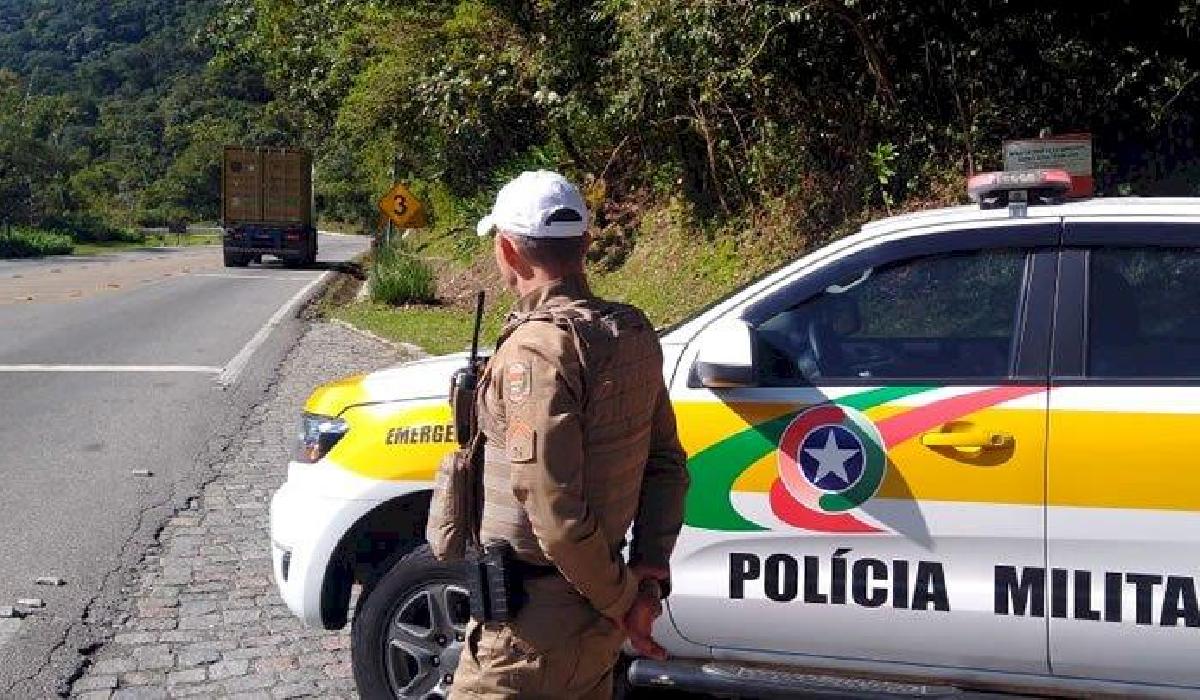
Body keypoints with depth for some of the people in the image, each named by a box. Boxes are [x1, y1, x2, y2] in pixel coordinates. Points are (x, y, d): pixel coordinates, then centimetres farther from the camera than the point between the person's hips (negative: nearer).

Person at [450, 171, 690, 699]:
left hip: (534, 624, -8)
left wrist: (621, 600, -13)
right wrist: (649, 576, 3)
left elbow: (555, 512, -25)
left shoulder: (535, 348, -22)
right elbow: (667, 465, 8)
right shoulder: (633, 333, 3)